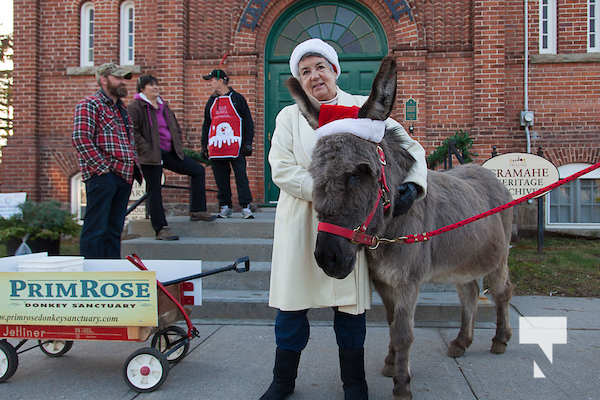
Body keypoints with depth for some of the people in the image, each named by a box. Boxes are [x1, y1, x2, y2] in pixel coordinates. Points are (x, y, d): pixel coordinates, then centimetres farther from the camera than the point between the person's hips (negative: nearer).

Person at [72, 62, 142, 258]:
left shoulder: (121, 107, 23)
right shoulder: (89, 104, -4)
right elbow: (81, 139, -15)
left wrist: (134, 165, 14)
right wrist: (103, 167, -18)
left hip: (124, 175, 8)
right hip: (102, 176, -8)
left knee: (115, 228, 11)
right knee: (96, 228, -6)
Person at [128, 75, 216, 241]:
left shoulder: (163, 105, 17)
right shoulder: (135, 107, -7)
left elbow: (175, 127, 23)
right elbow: (133, 132, -14)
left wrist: (178, 146, 11)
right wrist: (147, 150, -18)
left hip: (169, 152, 8)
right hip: (151, 156, -7)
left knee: (198, 170, 4)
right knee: (154, 190, -2)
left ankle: (197, 211, 10)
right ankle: (161, 230, 4)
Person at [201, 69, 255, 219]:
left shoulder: (237, 98, 3)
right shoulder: (211, 101, 17)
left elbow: (248, 121, 2)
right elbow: (206, 124, 22)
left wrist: (248, 143, -4)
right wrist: (204, 145, 16)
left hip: (235, 147, -4)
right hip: (216, 148, 5)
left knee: (241, 176, -6)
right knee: (221, 179, 6)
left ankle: (246, 207, -2)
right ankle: (225, 207, 14)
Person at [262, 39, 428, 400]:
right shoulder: (289, 116, 7)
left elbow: (410, 146, 1)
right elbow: (281, 170, -6)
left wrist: (413, 184, -19)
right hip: (300, 223, 1)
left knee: (350, 301, 9)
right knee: (291, 301, 7)